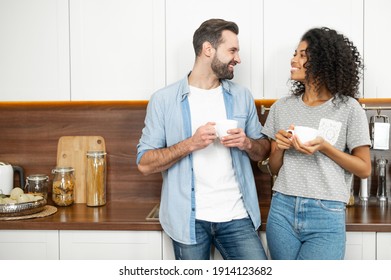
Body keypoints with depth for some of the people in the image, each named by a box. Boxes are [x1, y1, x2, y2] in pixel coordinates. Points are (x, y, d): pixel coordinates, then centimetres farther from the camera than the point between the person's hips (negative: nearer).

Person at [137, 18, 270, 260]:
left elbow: (264, 151, 12)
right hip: (189, 219, -2)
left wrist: (247, 143, -11)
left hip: (235, 216, 2)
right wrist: (191, 144, -20)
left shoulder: (242, 96, 5)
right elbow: (145, 163, -6)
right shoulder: (163, 100, -5)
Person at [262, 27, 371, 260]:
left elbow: (364, 169, -1)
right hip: (282, 210, 4)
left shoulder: (348, 108, -2)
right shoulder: (282, 107, 8)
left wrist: (324, 147, -15)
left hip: (326, 216, -3)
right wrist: (279, 147, -8)